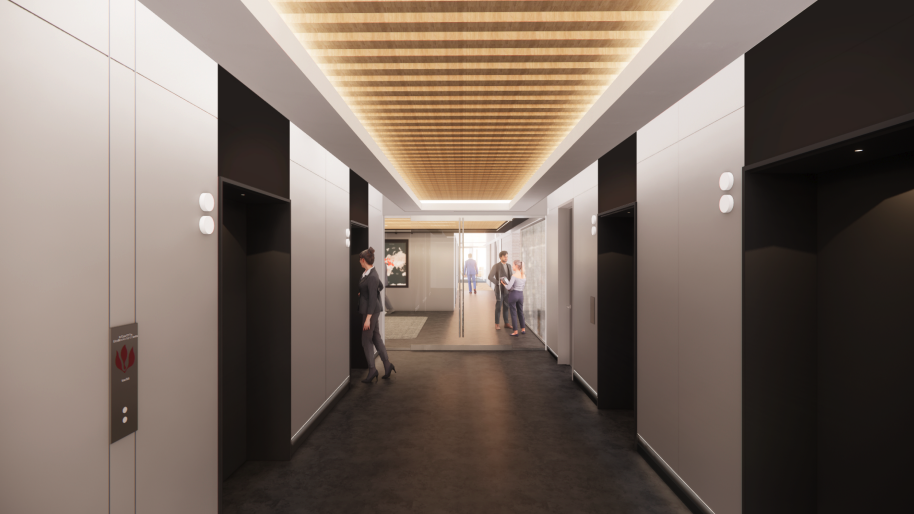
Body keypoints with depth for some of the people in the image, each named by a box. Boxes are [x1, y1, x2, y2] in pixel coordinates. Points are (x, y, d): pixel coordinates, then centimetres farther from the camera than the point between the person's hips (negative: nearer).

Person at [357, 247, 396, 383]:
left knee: (366, 340, 0)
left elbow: (373, 298, -22)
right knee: (376, 337, 15)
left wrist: (368, 318, -21)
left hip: (371, 310, -10)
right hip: (370, 309, 10)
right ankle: (387, 364, 20)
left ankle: (372, 369, 8)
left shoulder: (371, 277, -21)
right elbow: (380, 287, 22)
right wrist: (362, 293, 25)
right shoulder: (370, 273, 7)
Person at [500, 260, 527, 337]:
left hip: (512, 295, -6)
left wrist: (503, 283, 1)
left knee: (513, 313, 3)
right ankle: (523, 329, 27)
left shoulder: (514, 275, -18)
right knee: (520, 312, 23)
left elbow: (508, 288, -20)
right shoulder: (524, 275, 3)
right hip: (520, 295, 6)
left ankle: (516, 332, 5)